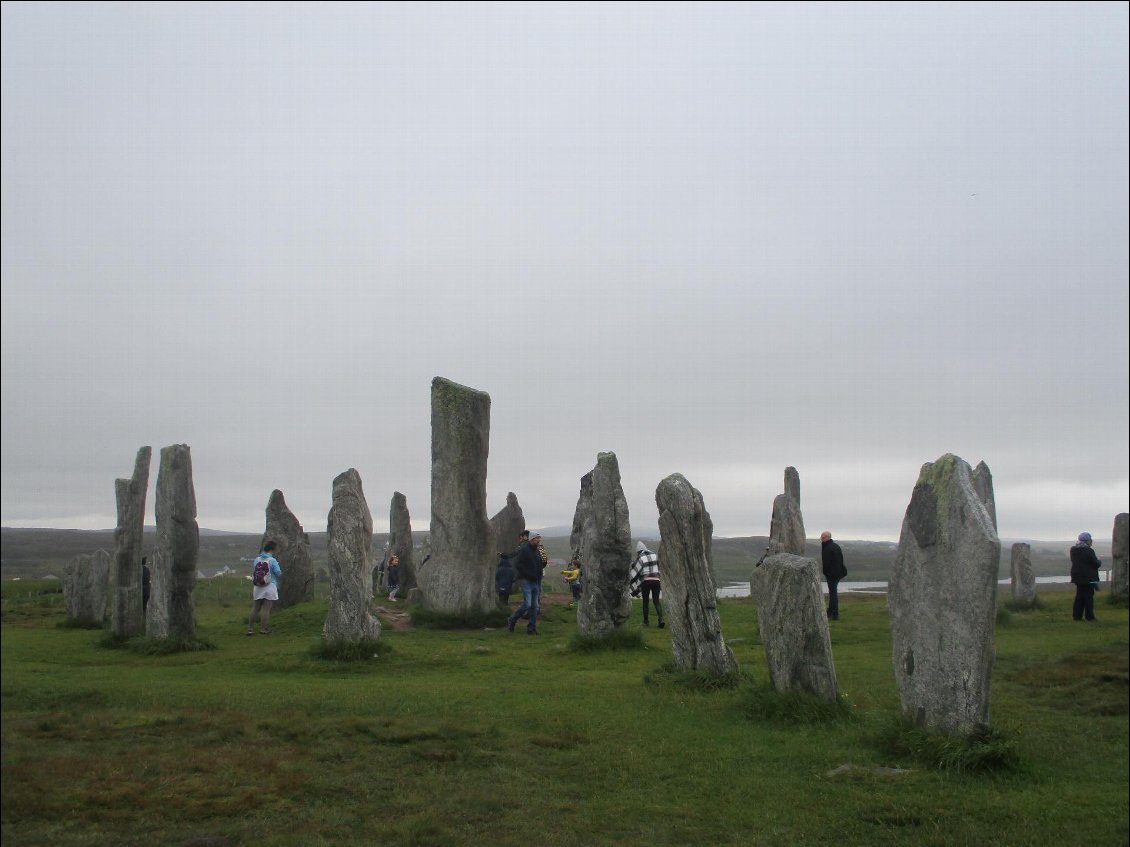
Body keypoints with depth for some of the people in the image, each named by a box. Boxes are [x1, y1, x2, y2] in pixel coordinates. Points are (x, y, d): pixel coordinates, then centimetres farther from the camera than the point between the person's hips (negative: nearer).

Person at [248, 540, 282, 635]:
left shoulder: (257, 559, 3)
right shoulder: (272, 560, -11)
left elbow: (253, 573, 11)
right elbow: (279, 574, -10)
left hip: (258, 587, 4)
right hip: (269, 587, -4)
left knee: (255, 609, 10)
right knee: (266, 609, 1)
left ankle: (250, 629, 9)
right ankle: (264, 629, 4)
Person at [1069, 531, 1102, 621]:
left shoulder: (1073, 550, 6)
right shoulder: (1089, 551, -17)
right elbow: (1095, 564, -15)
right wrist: (1099, 561, 9)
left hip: (1077, 577, 7)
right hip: (1088, 578, -7)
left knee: (1079, 596, 12)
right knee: (1089, 596, 0)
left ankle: (1077, 615, 11)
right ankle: (1089, 616, 1)